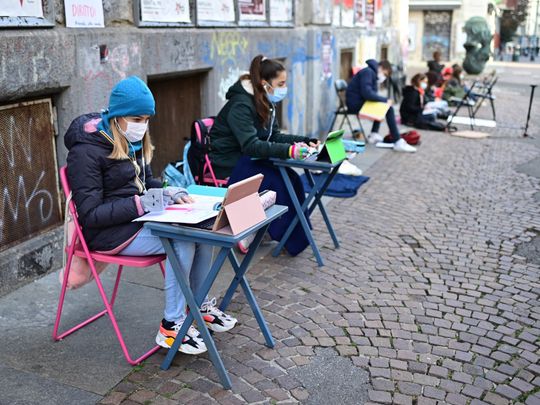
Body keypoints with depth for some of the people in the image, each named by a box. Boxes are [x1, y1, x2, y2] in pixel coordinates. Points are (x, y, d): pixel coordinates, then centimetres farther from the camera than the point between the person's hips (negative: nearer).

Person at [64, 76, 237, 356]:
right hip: (107, 232, -8)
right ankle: (171, 327, -16)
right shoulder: (86, 151, -16)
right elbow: (90, 214, -19)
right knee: (183, 240, -27)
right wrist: (139, 204, -28)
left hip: (139, 218, 8)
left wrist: (169, 192, -2)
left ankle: (200, 305, 3)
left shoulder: (134, 142, 8)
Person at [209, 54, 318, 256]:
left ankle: (297, 235, -7)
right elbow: (250, 145, -32)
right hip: (228, 164, -8)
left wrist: (306, 141, -7)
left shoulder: (265, 103, 7)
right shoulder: (241, 105, -22)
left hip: (247, 159, 8)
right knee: (278, 182, -25)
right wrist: (288, 151, -42)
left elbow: (275, 136, 8)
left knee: (291, 178, -14)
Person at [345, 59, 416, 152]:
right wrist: (385, 100, -20)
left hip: (359, 101, 10)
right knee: (388, 108, -16)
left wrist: (383, 100, 1)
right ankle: (398, 142, -17)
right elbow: (367, 93, -26)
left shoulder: (372, 73, 19)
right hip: (355, 103, -10)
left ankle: (374, 134, 13)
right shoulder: (368, 72, -13)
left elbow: (372, 93, 19)